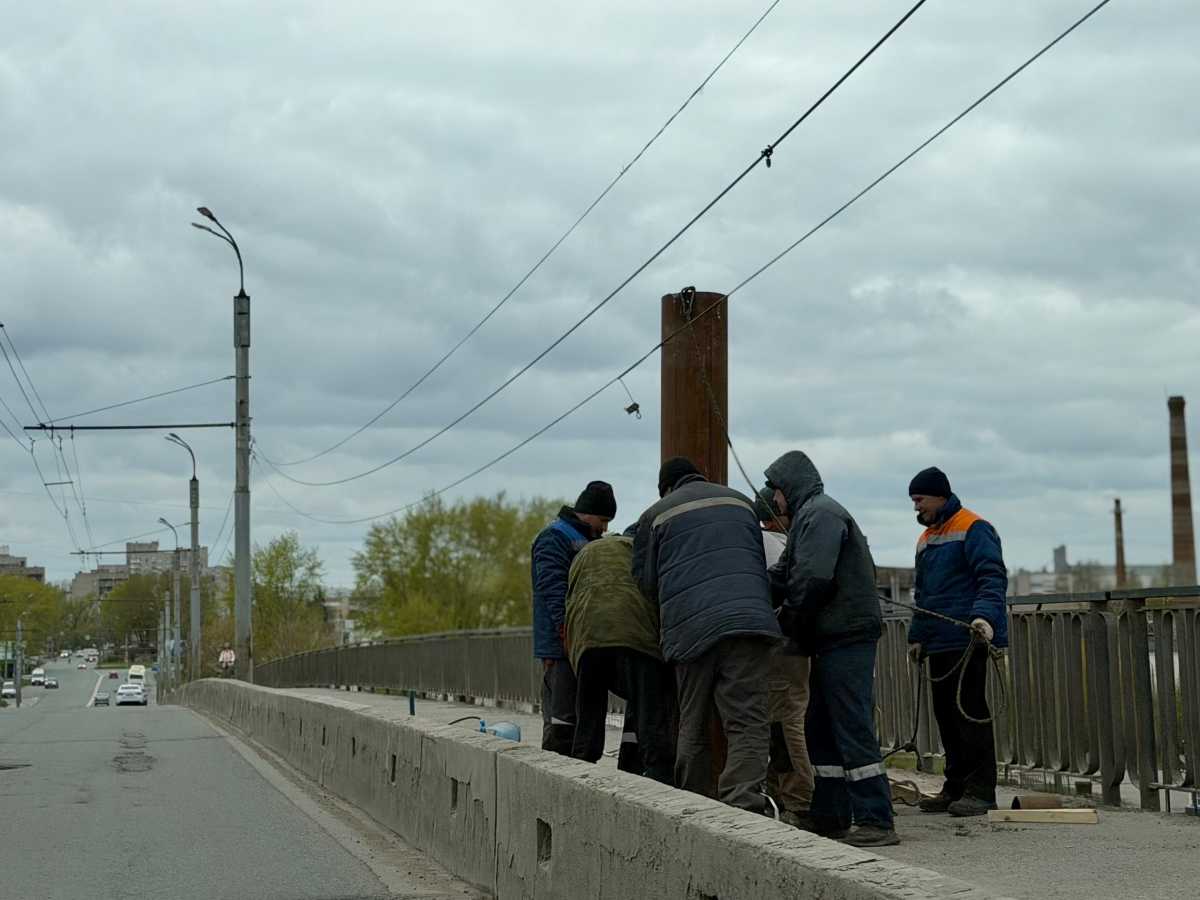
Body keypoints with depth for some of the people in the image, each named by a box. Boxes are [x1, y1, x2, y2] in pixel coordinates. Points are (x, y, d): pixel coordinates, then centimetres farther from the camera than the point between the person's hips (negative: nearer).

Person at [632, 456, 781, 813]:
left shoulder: (656, 515, 14)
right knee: (748, 724, -7)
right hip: (749, 618, 0)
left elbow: (646, 581, 15)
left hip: (689, 627, 0)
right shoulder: (741, 502, 22)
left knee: (692, 727, 12)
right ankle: (742, 806, -22)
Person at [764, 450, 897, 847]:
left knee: (853, 729, -11)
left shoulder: (820, 513, -10)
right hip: (834, 640, 11)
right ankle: (829, 815, 20)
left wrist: (788, 622, -8)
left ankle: (876, 821, -11)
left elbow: (813, 578, -21)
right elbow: (782, 576, 21)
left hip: (846, 637, -11)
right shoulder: (810, 516, 24)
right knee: (821, 729, 14)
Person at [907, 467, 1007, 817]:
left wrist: (985, 616, -30)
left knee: (969, 710, -9)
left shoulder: (973, 529, -7)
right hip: (939, 644, 9)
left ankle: (981, 790, -5)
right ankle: (955, 788, 17)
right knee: (945, 713, 10)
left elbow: (993, 578, -16)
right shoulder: (926, 539, 20)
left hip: (968, 642, -9)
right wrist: (917, 635, 22)